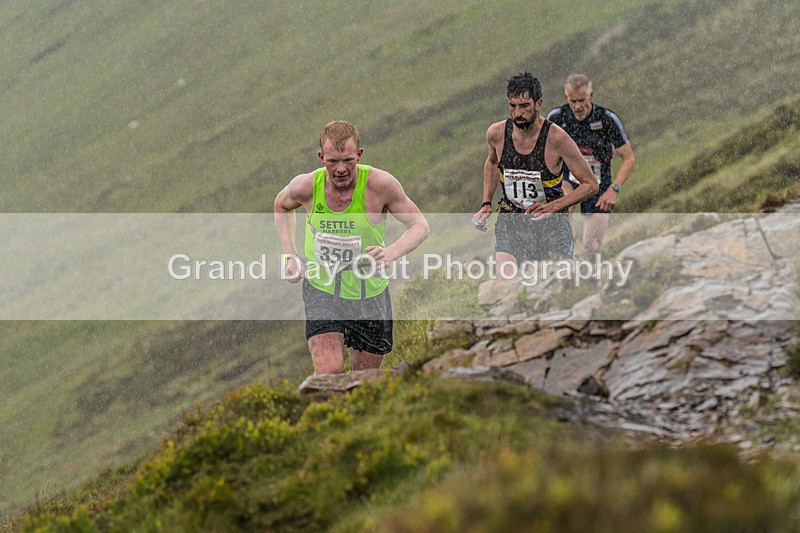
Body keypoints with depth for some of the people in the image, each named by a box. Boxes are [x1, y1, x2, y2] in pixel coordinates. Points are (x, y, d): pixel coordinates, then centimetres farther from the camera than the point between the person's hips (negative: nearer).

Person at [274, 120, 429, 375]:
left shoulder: (379, 184, -19)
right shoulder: (306, 186, -13)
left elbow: (419, 225, -9)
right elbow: (282, 204, 12)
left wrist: (391, 252, -30)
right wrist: (290, 256, 2)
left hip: (370, 294, 1)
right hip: (321, 290, 0)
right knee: (329, 372, -19)